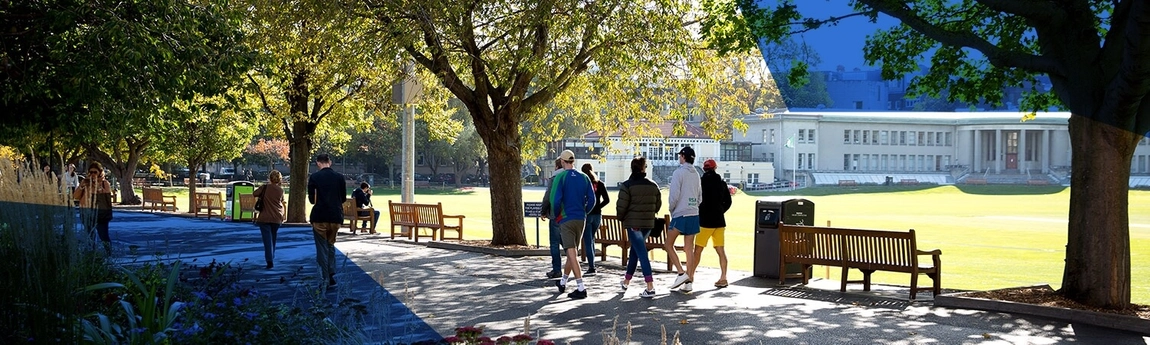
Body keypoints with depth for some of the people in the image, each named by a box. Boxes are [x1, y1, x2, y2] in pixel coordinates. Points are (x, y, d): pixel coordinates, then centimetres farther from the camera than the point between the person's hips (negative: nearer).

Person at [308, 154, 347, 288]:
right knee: (331, 244, 19)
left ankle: (326, 279, 1)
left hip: (319, 217, -3)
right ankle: (331, 276, 12)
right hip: (336, 216, 3)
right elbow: (343, 198, 7)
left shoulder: (314, 177, -7)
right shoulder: (339, 177, 1)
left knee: (322, 247, 4)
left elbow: (311, 199, -3)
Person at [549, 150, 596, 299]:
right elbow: (591, 200, 4)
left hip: (566, 219, -6)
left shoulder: (560, 177, -9)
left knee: (571, 252, -9)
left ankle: (581, 288, -17)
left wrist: (556, 215, 1)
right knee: (573, 251, 19)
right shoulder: (584, 177, 5)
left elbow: (555, 199, -15)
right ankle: (563, 282, 34)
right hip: (580, 219, 6)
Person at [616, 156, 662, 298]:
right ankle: (626, 281, 34)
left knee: (642, 254, -9)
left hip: (633, 223, -6)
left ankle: (650, 287, -15)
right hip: (648, 223, 6)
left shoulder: (628, 185, -10)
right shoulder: (653, 185, 6)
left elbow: (621, 205, -13)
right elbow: (658, 204, 10)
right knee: (634, 250, 22)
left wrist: (621, 218, 5)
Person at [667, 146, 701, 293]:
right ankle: (689, 282, 6)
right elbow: (699, 195, 14)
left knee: (669, 245, 4)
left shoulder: (679, 172, -10)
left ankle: (681, 273, -9)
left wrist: (672, 209, 1)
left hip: (680, 215, -7)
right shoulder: (696, 174, 11)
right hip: (694, 214, 7)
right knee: (689, 249, 7)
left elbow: (674, 195, -14)